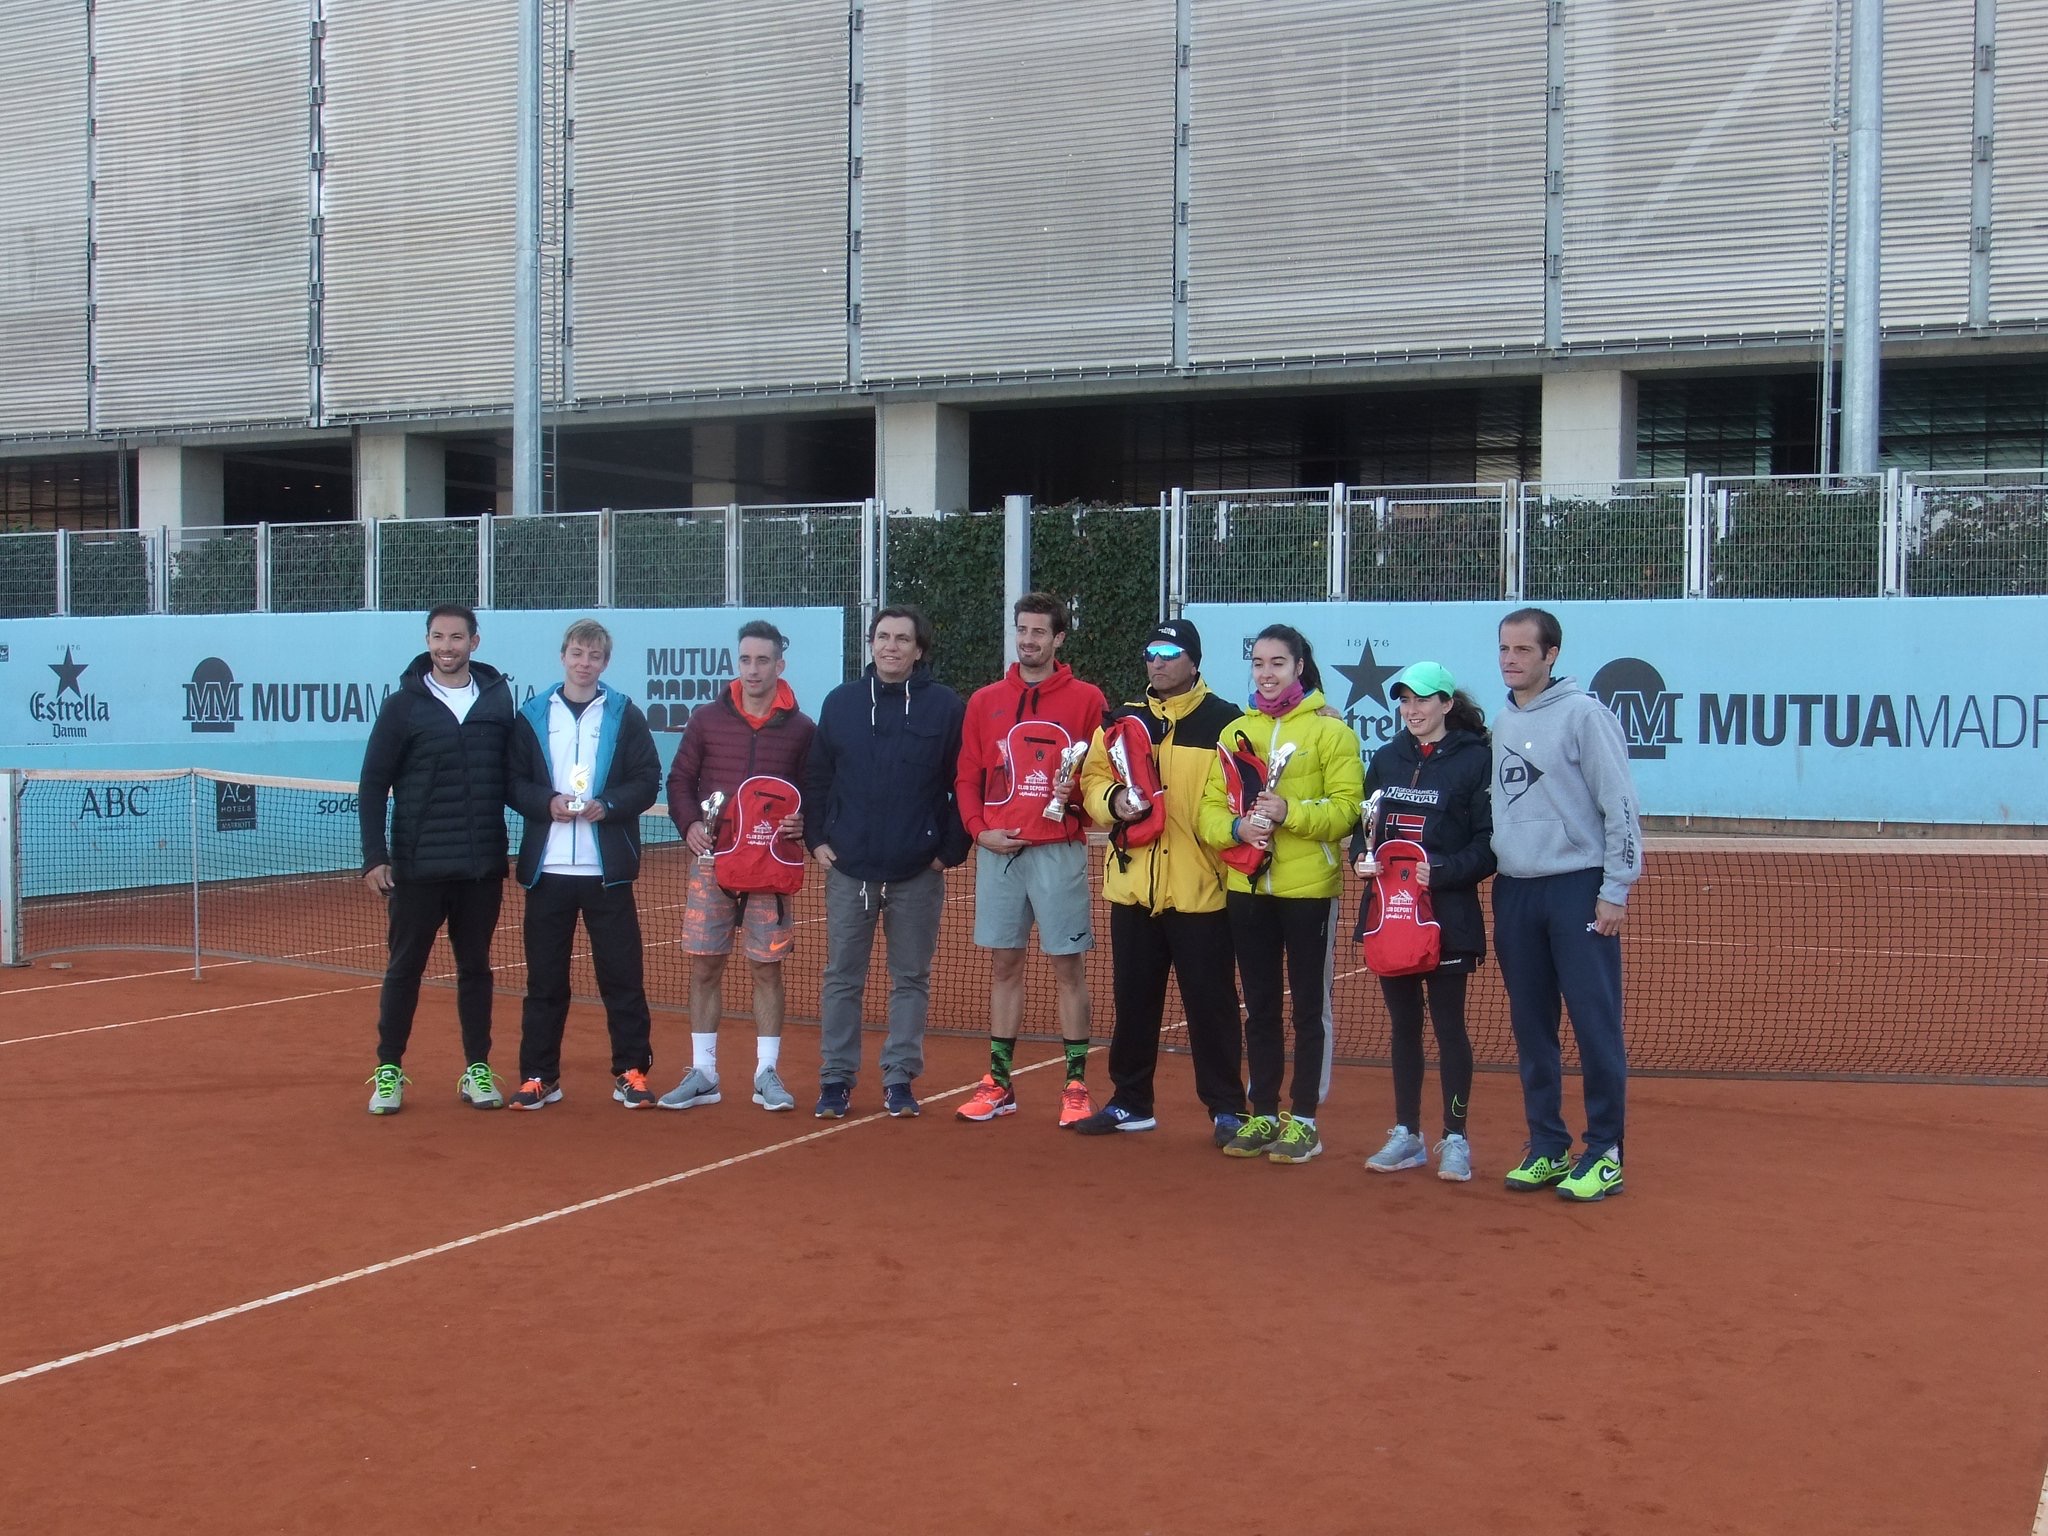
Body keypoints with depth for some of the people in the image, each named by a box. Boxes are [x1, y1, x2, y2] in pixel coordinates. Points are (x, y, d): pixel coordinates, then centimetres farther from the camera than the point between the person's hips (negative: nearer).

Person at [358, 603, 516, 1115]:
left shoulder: (497, 699, 5)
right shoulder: (403, 705, -2)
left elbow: (513, 774, 12)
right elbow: (373, 785, -1)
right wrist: (374, 856, -7)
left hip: (482, 866, 2)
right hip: (418, 866, -2)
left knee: (476, 967, 10)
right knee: (404, 967, 5)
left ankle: (477, 1071, 19)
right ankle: (388, 1072, 16)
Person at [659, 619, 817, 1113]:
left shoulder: (800, 729, 3)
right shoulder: (707, 718, 6)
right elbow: (680, 779, 9)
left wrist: (801, 823, -12)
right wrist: (689, 823, -8)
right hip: (713, 858, 1)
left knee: (768, 967, 3)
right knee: (704, 966, 3)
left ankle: (767, 1073, 12)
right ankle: (702, 1073, 13)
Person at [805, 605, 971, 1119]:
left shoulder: (945, 706, -2)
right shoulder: (841, 702, 6)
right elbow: (816, 777, 11)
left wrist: (951, 849, -5)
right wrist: (816, 837, 3)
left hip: (918, 872, -2)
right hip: (848, 867, 2)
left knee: (911, 978, 6)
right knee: (841, 977, 5)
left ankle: (900, 1078, 15)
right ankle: (835, 1077, 13)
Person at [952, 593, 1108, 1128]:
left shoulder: (1086, 699, 2)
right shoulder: (985, 701, 11)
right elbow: (967, 776, 11)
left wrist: (1077, 792, -16)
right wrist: (979, 828, -2)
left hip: (1058, 850, -3)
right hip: (998, 850, 3)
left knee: (1068, 968, -1)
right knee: (1004, 966, 9)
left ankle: (1076, 1084, 5)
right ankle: (998, 1083, 15)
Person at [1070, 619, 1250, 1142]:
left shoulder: (1224, 722, -3)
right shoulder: (1122, 721, 12)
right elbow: (1092, 780, 12)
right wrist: (1114, 801, -8)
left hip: (1199, 889, -5)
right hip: (1132, 885, 5)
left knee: (1210, 1001, 2)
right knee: (1132, 998, 13)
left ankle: (1226, 1108, 12)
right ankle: (1129, 1101, 25)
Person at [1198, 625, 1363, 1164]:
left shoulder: (1330, 730, -2)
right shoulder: (1236, 730, 12)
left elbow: (1347, 807, -11)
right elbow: (1210, 807, 8)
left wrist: (1289, 811, -23)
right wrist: (1236, 827, -12)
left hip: (1308, 887, -4)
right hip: (1247, 887, 5)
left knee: (1309, 1007, 3)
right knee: (1260, 1007, 11)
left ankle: (1304, 1119, 10)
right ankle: (1263, 1114, 20)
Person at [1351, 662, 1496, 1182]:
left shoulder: (1475, 761, -6)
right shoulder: (1386, 760, 11)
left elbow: (1489, 843, -10)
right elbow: (1362, 825, 17)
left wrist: (1442, 871, -21)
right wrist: (1362, 857, -3)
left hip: (1447, 915, -5)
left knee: (1448, 1024, 2)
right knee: (1403, 1024, 11)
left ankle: (1455, 1138, 11)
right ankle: (1407, 1135, 19)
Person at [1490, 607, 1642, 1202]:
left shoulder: (1583, 713, -7)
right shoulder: (1500, 723, 12)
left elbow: (1620, 806, -9)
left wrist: (1615, 891, -12)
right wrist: (1495, 880, 11)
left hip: (1578, 889, -6)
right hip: (1514, 891, 6)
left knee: (1596, 1025, -3)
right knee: (1531, 1028, 10)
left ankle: (1604, 1154, 4)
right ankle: (1547, 1147, 19)